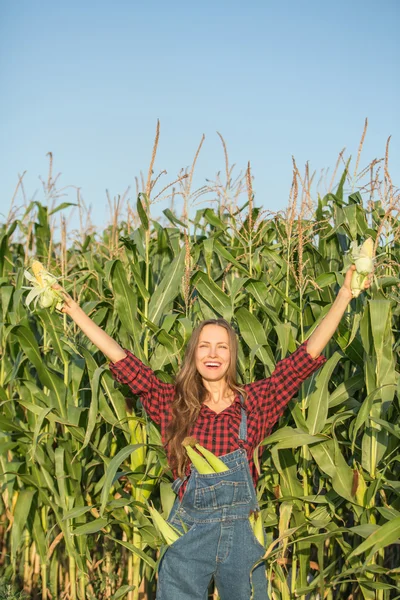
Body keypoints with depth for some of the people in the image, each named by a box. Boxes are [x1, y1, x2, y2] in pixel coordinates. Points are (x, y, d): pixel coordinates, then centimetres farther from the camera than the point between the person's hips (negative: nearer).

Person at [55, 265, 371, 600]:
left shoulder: (255, 402, -1)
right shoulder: (173, 403, 0)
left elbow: (309, 355, -3)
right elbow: (121, 359, 0)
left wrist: (345, 295, -5)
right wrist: (75, 311, 0)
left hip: (242, 533, 0)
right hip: (188, 531, 0)